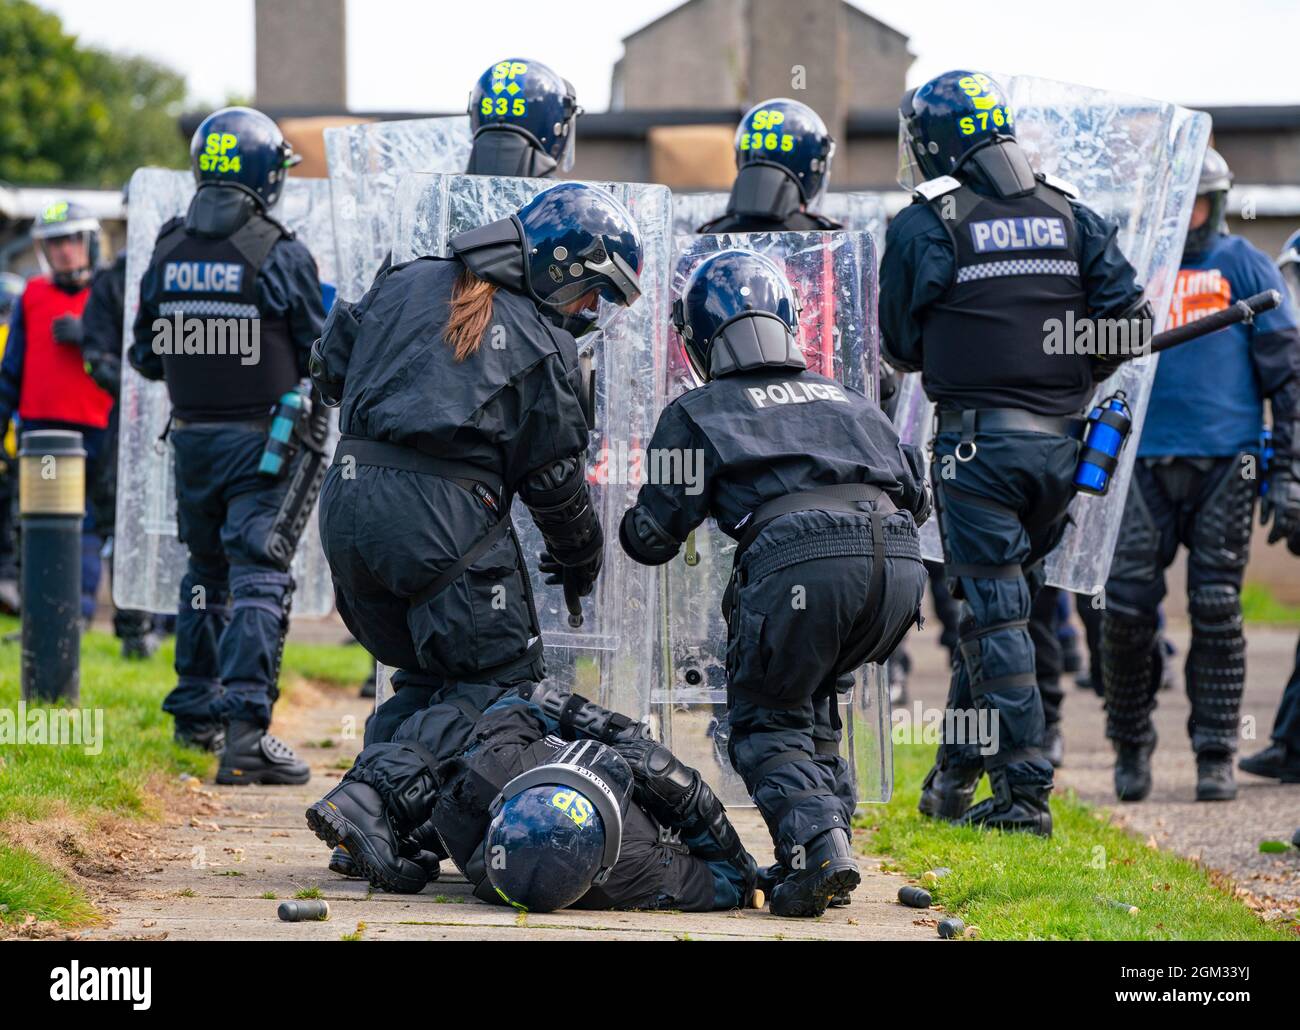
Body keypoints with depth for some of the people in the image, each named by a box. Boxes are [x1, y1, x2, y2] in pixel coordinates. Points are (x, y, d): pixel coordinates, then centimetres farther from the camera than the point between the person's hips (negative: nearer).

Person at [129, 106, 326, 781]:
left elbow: (145, 356, 9)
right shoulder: (281, 256, -13)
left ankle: (196, 710, 31)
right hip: (261, 439, -5)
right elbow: (318, 354, -6)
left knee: (206, 571, 21)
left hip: (191, 438, 5)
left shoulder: (168, 253, 2)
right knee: (259, 579, -8)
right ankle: (245, 731, -19)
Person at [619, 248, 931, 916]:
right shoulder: (847, 401, 32)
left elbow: (653, 538, 17)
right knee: (807, 694, 28)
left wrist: (630, 526, 38)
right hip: (900, 561, 5)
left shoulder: (695, 415, 18)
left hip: (798, 561, -5)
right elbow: (914, 496, 33)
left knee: (765, 720, 13)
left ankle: (815, 845, -11)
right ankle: (830, 830, 17)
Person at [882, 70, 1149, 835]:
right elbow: (1127, 313, 2)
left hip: (978, 442, -5)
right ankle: (956, 777, 23)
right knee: (997, 602, 16)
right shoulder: (1069, 216, 7)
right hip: (1058, 442, 5)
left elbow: (903, 346, 1)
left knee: (995, 613, -1)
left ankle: (1023, 792, -5)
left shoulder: (925, 226, -6)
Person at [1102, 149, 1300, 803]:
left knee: (1216, 612, -2)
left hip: (1224, 462, -2)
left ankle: (1215, 756, 5)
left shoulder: (1244, 268, 6)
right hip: (1144, 459, 2)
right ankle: (1131, 746, 12)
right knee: (1126, 607, -4)